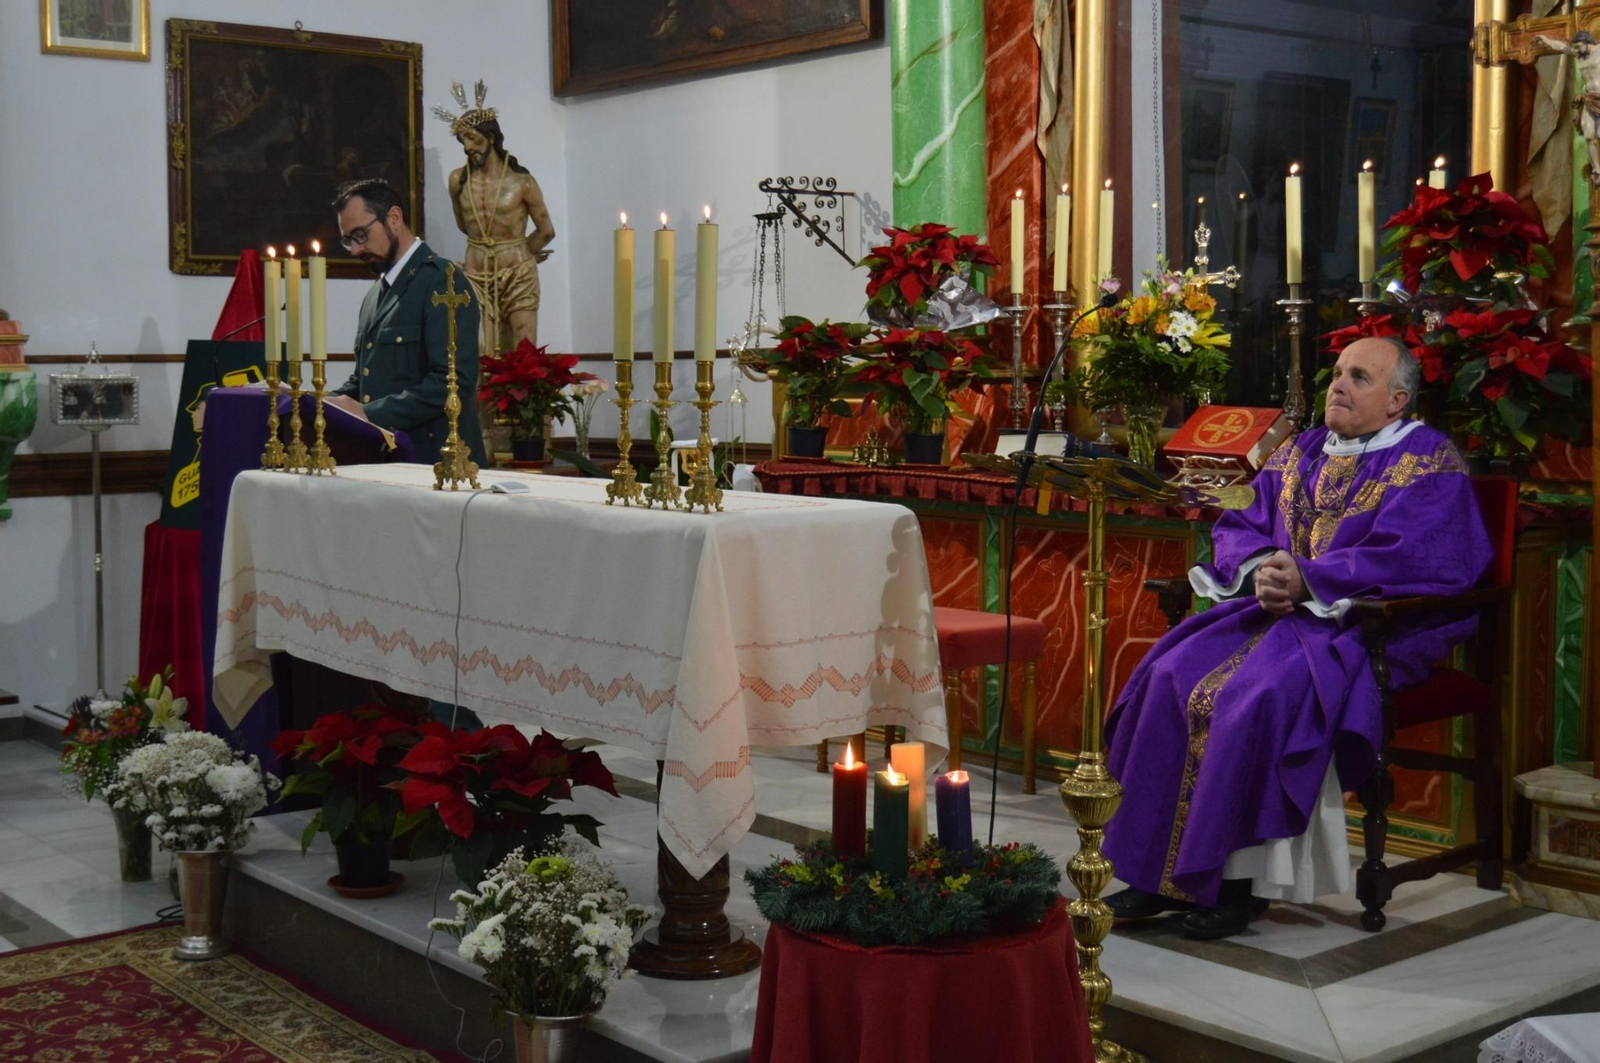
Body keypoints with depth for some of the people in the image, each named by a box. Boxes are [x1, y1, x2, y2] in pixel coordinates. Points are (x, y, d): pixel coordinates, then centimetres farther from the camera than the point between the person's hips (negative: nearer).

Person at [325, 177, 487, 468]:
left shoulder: (443, 282, -7)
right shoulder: (378, 292, 20)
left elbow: (454, 381, -17)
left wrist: (370, 413, -18)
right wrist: (328, 403, 5)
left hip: (432, 461, -7)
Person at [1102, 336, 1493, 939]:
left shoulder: (1428, 464, -3)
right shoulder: (1299, 453, 18)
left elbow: (1408, 558, -17)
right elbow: (1239, 527, 15)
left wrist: (1305, 579, -20)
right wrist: (1258, 569, -8)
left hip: (1367, 625, -7)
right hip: (1273, 612, 7)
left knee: (1258, 696, -32)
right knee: (1171, 676, -17)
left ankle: (1238, 878, -19)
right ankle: (1162, 870, -13)